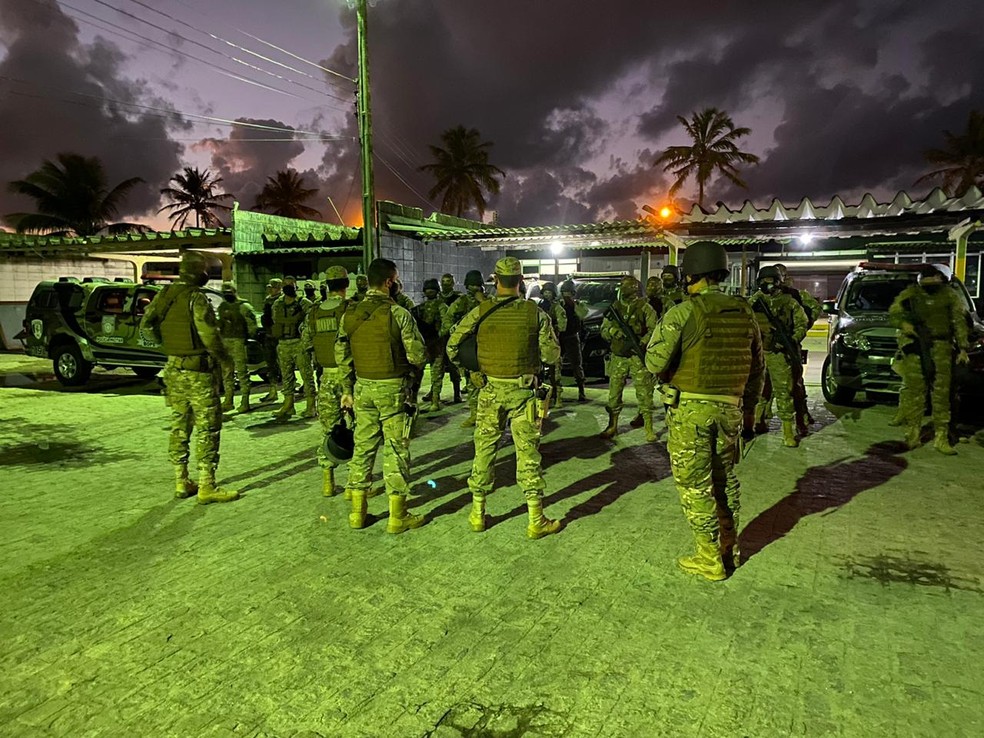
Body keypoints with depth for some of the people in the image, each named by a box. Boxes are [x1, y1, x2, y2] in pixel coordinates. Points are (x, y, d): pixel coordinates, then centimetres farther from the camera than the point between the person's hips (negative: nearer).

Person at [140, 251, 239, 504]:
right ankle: (207, 487, 1)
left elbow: (146, 325, 11)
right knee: (207, 428, -2)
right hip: (199, 371, -8)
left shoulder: (165, 295, 6)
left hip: (174, 369, 8)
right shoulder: (196, 298, -16)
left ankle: (181, 483, 23)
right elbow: (209, 334, -22)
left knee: (179, 425, 15)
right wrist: (223, 357, -6)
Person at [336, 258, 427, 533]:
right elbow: (417, 355, -13)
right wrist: (409, 368, 9)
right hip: (392, 388, -5)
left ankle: (357, 512, 22)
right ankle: (397, 516, 10)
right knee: (396, 449, 3)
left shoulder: (350, 314, 4)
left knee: (363, 446, 14)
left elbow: (341, 355, 8)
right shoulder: (398, 313, -12)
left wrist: (347, 389, 16)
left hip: (362, 387, 5)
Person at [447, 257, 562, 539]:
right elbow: (552, 355, -5)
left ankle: (478, 514, 23)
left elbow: (453, 346, -1)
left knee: (484, 451, 13)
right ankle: (536, 520, 11)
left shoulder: (480, 311, -6)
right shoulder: (535, 313, -7)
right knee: (528, 453, 5)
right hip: (523, 391, -1)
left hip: (491, 390, 1)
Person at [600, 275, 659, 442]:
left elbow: (654, 329, -8)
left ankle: (649, 428, 7)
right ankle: (612, 426, 21)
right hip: (618, 357, 4)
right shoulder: (614, 307, 9)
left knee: (644, 393, -2)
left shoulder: (645, 307, -3)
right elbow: (603, 330, 10)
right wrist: (611, 330, -13)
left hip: (638, 357, -4)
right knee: (614, 393, 8)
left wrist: (642, 342, -24)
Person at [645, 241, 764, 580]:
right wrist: (748, 406, 25)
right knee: (725, 479, 19)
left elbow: (655, 362, -14)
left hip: (690, 409, -6)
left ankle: (710, 559, 12)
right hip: (730, 407, 6)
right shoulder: (744, 313, 6)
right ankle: (729, 550, 31)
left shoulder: (683, 312, -13)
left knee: (694, 485, 5)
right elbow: (757, 367, 14)